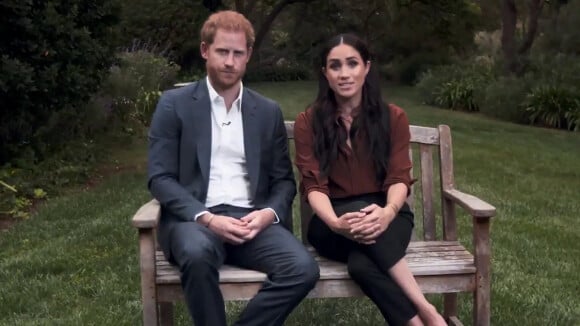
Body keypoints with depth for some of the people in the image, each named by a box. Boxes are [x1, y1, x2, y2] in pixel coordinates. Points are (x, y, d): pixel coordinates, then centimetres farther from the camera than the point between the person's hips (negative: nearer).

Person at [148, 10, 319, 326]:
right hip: (195, 217, -2)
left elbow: (284, 180, 14)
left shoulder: (268, 111, 14)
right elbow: (160, 178, -2)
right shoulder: (174, 104, 4)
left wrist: (268, 213, -9)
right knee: (197, 254, -38)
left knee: (303, 268, -25)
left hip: (251, 219, 3)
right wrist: (207, 218, -18)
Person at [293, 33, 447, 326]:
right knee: (361, 238, -37)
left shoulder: (393, 117, 5)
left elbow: (399, 178, -4)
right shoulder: (308, 122, 3)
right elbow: (313, 184, -7)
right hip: (332, 223, 0)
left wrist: (387, 212, -29)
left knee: (363, 265, -36)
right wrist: (335, 222, -29)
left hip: (385, 217, 0)